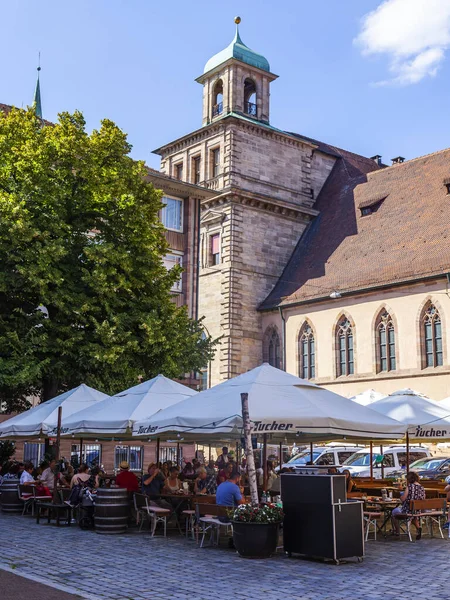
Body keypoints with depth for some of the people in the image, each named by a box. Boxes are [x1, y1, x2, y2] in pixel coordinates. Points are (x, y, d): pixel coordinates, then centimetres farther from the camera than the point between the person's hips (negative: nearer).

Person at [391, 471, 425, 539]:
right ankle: (418, 527, 17)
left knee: (394, 512, 23)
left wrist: (401, 495, 5)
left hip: (408, 510, -6)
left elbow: (402, 499, -18)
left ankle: (397, 531, 32)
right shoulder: (421, 488, 0)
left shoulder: (409, 486, -18)